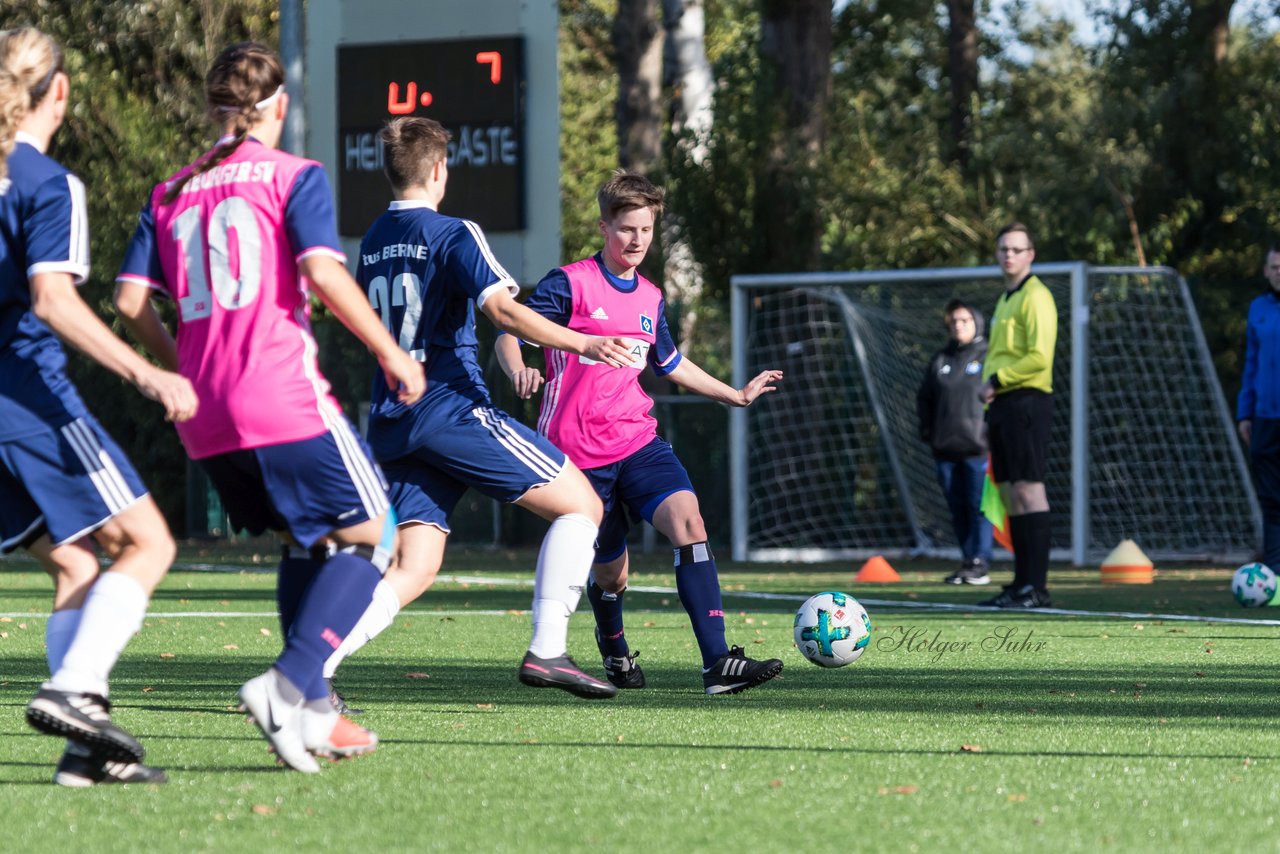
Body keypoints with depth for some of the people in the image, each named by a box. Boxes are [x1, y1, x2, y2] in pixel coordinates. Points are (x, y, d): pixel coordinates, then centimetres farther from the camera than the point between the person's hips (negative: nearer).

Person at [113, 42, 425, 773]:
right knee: (370, 534, 2)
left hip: (206, 418, 6)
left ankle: (313, 712, 13)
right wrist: (393, 355, -6)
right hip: (284, 396, -6)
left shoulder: (171, 194, 16)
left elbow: (132, 300, 9)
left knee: (313, 544, 21)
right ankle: (290, 685, -17)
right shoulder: (294, 177, 1)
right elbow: (323, 272, -13)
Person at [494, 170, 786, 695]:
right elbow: (509, 335, -10)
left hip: (637, 440, 4)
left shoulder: (651, 299, 13)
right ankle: (613, 651, 42)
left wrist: (737, 395, 34)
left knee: (687, 519, -21)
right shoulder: (569, 285, -5)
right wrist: (520, 375, -32)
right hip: (578, 449, -4)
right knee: (610, 569, 5)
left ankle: (718, 665, -28)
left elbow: (671, 364, 30)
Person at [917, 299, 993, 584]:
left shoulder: (989, 356, 1)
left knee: (978, 505, -8)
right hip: (945, 448, 5)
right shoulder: (940, 360, 16)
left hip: (977, 446, -5)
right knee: (957, 508, 7)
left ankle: (979, 563, -7)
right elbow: (924, 398, 21)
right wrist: (927, 430, 9)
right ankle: (967, 561, 13)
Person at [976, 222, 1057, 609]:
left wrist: (996, 381, -11)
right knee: (1010, 496, 7)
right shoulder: (1004, 300, 22)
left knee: (1028, 490, -12)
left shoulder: (1035, 297, -7)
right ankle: (1021, 584, 9)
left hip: (1026, 400, -10)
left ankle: (1037, 587, -15)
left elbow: (1039, 357, -18)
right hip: (1003, 404, 10)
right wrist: (991, 412, 20)